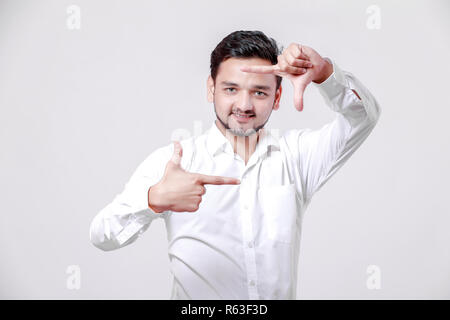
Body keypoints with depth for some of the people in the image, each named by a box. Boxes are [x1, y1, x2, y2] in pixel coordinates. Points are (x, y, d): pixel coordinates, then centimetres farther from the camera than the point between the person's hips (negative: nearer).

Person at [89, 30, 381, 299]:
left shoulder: (296, 154, 7)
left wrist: (323, 72, -19)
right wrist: (155, 199, -29)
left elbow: (363, 117, -2)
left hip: (281, 294, 2)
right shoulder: (171, 160, -2)